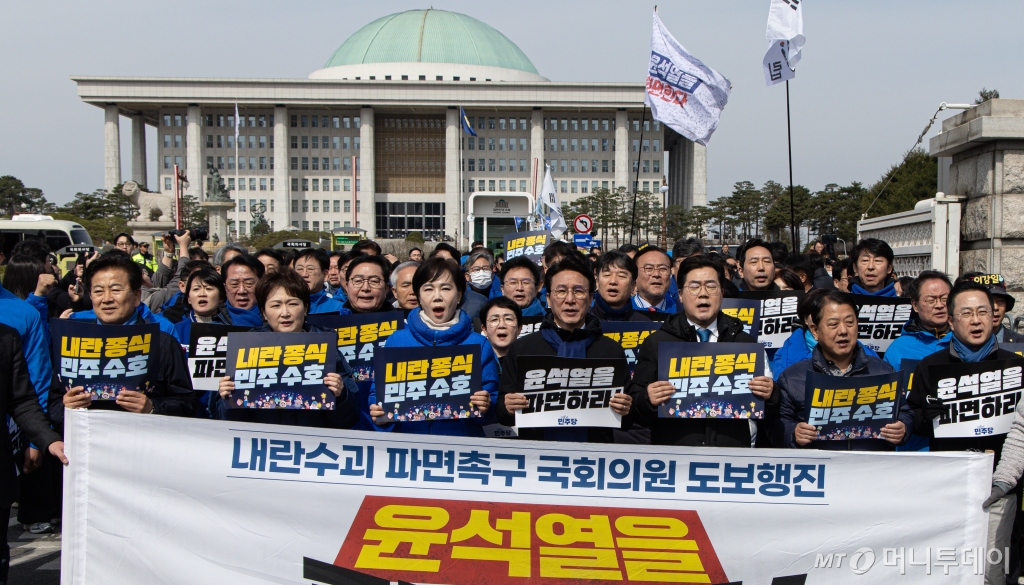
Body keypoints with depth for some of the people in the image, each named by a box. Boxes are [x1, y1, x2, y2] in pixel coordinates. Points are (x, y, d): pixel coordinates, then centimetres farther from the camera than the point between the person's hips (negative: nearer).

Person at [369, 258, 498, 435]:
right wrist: (379, 415, -5)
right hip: (406, 441, 0)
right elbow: (379, 393, 14)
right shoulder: (396, 341, 11)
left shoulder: (479, 345, 8)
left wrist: (485, 407, -11)